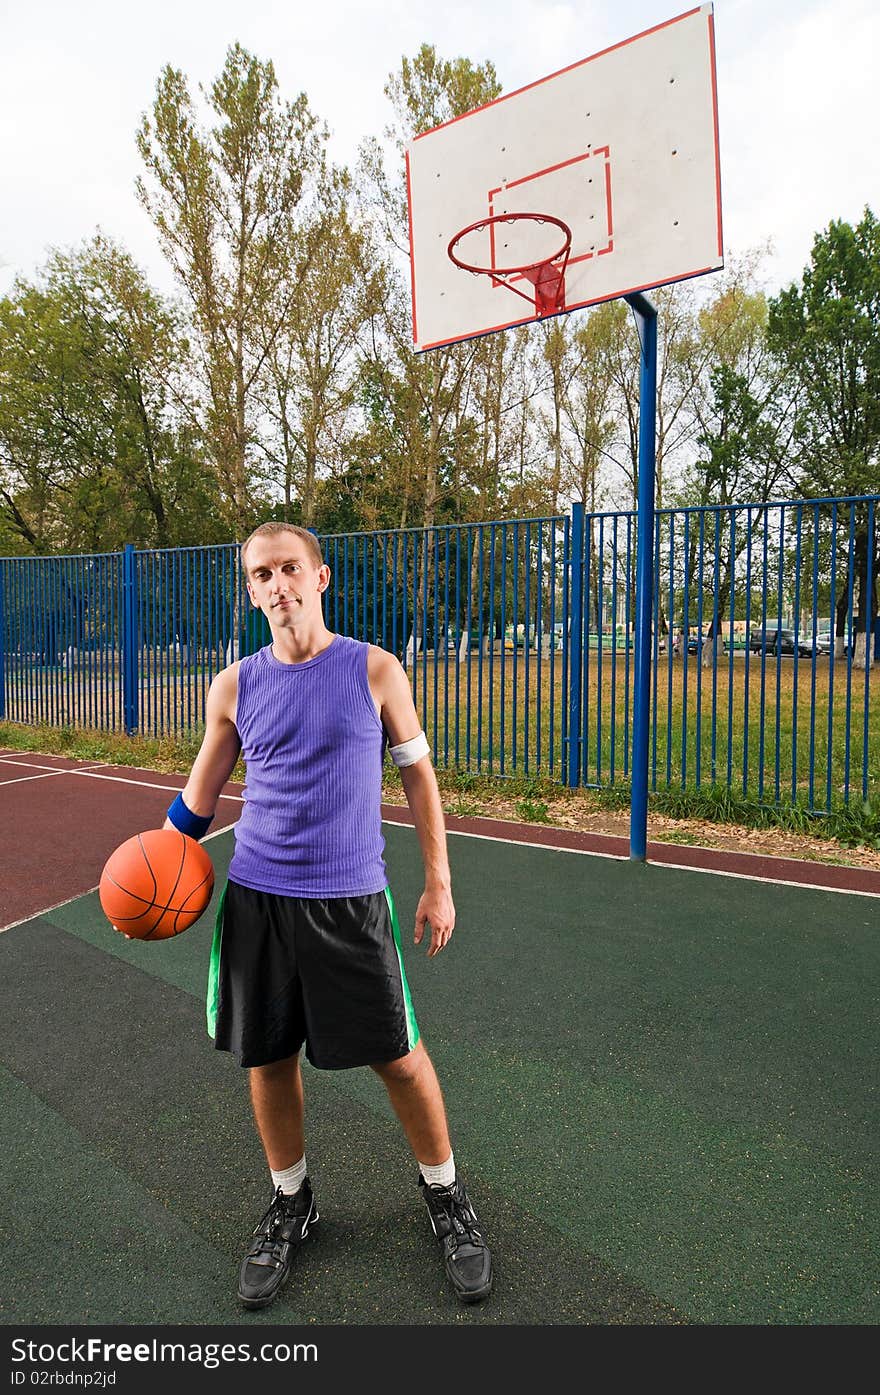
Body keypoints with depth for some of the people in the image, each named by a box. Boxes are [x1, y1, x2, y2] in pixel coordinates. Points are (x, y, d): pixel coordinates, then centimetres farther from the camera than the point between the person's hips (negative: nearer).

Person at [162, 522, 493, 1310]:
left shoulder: (375, 670, -4)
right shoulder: (235, 687, 1)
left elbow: (417, 773, 3)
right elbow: (201, 793, 13)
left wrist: (438, 882, 1)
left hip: (349, 899, -2)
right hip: (256, 897, 3)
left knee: (398, 1058, 5)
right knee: (267, 1060, 13)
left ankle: (447, 1197, 32)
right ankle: (291, 1204, 39)